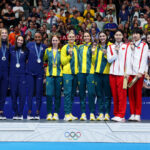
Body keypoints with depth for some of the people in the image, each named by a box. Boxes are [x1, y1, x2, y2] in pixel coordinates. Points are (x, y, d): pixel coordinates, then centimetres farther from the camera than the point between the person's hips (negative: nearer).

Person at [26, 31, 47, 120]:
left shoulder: (44, 47, 6)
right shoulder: (29, 45, 4)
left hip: (40, 73, 1)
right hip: (30, 72, -1)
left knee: (39, 93, 2)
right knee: (30, 93, 0)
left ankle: (38, 113, 8)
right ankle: (29, 113, 4)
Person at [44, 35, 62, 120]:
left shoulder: (61, 51, 9)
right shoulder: (47, 50, 12)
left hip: (59, 74, 0)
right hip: (50, 74, 0)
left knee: (58, 95, 2)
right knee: (49, 94, -6)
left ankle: (56, 113, 8)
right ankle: (49, 113, 1)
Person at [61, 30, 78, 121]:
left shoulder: (77, 47, 15)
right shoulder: (65, 48, 1)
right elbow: (62, 61, -3)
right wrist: (70, 55, -14)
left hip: (75, 73, 5)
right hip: (67, 73, -5)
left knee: (73, 93, 8)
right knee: (67, 93, -9)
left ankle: (70, 113, 14)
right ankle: (67, 114, -7)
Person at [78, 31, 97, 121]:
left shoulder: (93, 47, 6)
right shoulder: (80, 47, 16)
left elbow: (94, 61, -2)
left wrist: (93, 53, -17)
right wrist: (78, 68, 9)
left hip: (90, 72, -3)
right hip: (81, 72, 3)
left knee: (91, 92, -8)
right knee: (82, 93, 3)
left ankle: (92, 113, -3)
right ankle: (83, 113, 8)